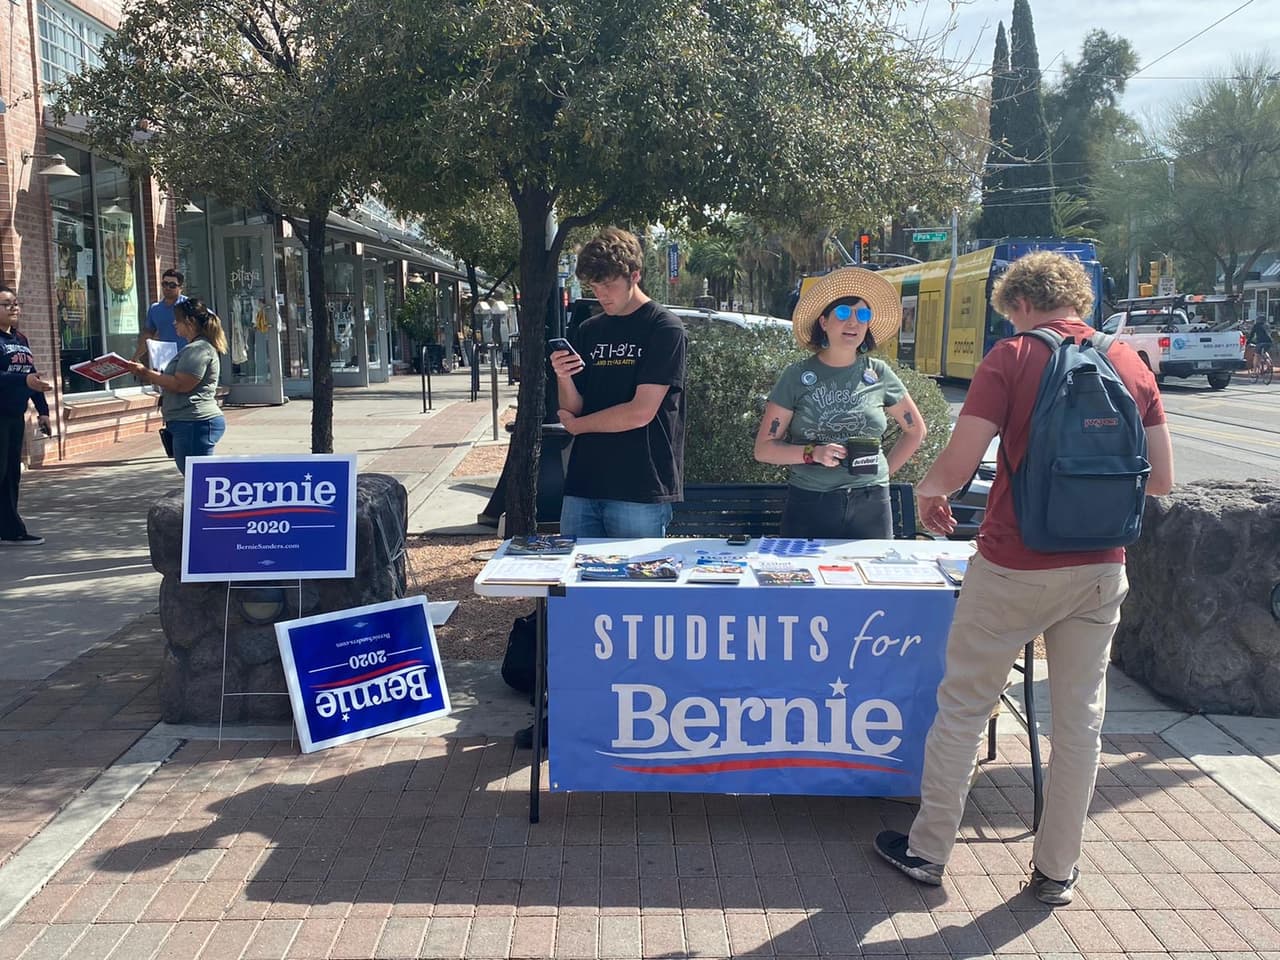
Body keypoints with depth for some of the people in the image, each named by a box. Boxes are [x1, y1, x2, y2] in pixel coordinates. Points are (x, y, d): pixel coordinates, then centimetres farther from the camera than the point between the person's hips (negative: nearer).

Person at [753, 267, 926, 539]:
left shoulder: (879, 374, 5)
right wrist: (812, 453, -15)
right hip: (810, 506, -2)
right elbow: (764, 449, -1)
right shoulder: (797, 376, 0)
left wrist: (885, 470, 9)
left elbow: (915, 430, 20)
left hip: (871, 506, 2)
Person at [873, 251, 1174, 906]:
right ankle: (1056, 870, 25)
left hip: (1014, 568, -4)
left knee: (963, 706, 10)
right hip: (1100, 569, 5)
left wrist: (926, 491, 5)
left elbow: (957, 465, -17)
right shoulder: (1131, 364, 6)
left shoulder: (1012, 359, -9)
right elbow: (1160, 480, 7)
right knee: (1079, 718, 13)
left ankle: (928, 850, 22)